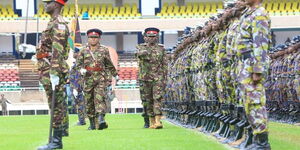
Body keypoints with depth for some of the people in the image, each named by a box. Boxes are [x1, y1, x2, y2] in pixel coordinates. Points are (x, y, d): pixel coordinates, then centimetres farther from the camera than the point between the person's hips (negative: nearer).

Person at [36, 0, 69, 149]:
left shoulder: (58, 24, -12)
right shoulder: (54, 23, 20)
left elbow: (57, 51, -21)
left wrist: (54, 73, -26)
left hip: (52, 72, -10)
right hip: (48, 71, 10)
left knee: (56, 106, -9)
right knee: (57, 106, 10)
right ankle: (56, 138, 13)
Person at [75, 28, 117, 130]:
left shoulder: (104, 50, 8)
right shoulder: (84, 51, 8)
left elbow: (109, 65, 18)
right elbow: (78, 63, 6)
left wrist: (115, 75, 24)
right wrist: (81, 69, -14)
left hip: (101, 78, -2)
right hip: (88, 79, 2)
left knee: (100, 98, -17)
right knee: (89, 101, 4)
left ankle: (101, 119, -29)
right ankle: (92, 123, 13)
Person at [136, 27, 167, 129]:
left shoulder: (161, 49, 10)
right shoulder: (141, 47, 8)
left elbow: (164, 65, 10)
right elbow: (139, 53, -17)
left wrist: (164, 79, 4)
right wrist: (144, 52, -37)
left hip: (158, 78, -1)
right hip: (145, 78, 1)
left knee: (157, 99, -14)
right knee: (147, 101, 4)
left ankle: (158, 121, -21)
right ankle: (151, 122, 13)